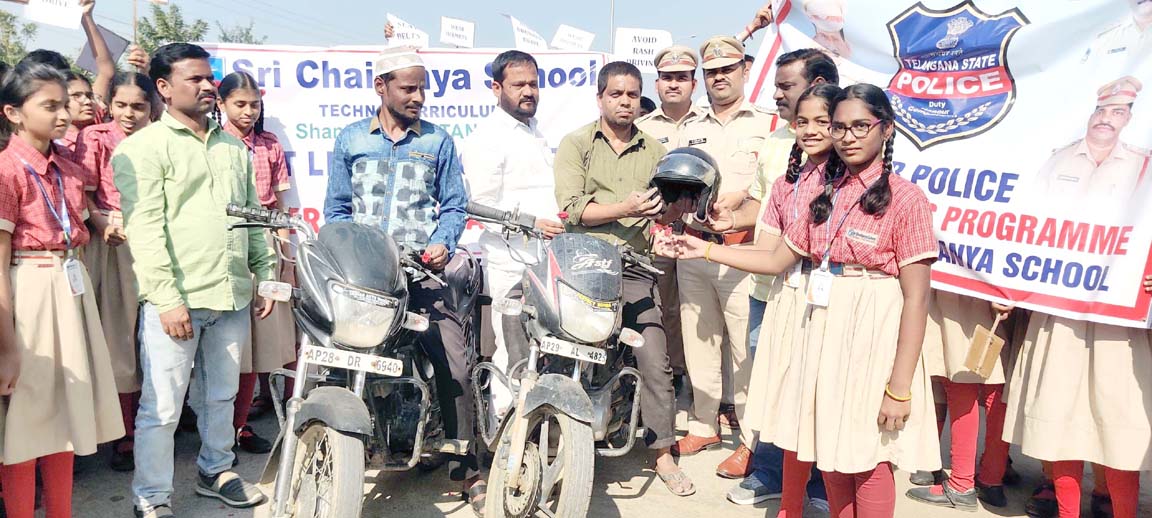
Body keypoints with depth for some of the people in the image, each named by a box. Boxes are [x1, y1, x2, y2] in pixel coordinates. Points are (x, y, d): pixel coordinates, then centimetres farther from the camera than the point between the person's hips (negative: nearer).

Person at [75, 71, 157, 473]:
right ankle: (125, 436, 13)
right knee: (118, 337, 2)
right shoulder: (94, 137, 2)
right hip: (112, 246, -2)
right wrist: (105, 222, -22)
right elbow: (84, 193, -6)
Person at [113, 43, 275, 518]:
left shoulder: (234, 147, 15)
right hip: (175, 299, -5)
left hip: (233, 297, 6)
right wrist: (168, 298, -17)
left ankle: (215, 472, 35)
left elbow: (254, 215, 18)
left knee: (221, 395, 17)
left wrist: (266, 276, 11)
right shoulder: (144, 148, -4)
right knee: (162, 406, 0)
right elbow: (145, 229, -11)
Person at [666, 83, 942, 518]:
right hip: (823, 329, 6)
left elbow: (916, 299, -13)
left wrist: (900, 387, -17)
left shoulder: (905, 198, -10)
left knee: (867, 460, 4)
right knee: (831, 454, 14)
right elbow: (778, 260, 15)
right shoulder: (827, 195, 10)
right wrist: (707, 250, 9)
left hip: (875, 336, -5)